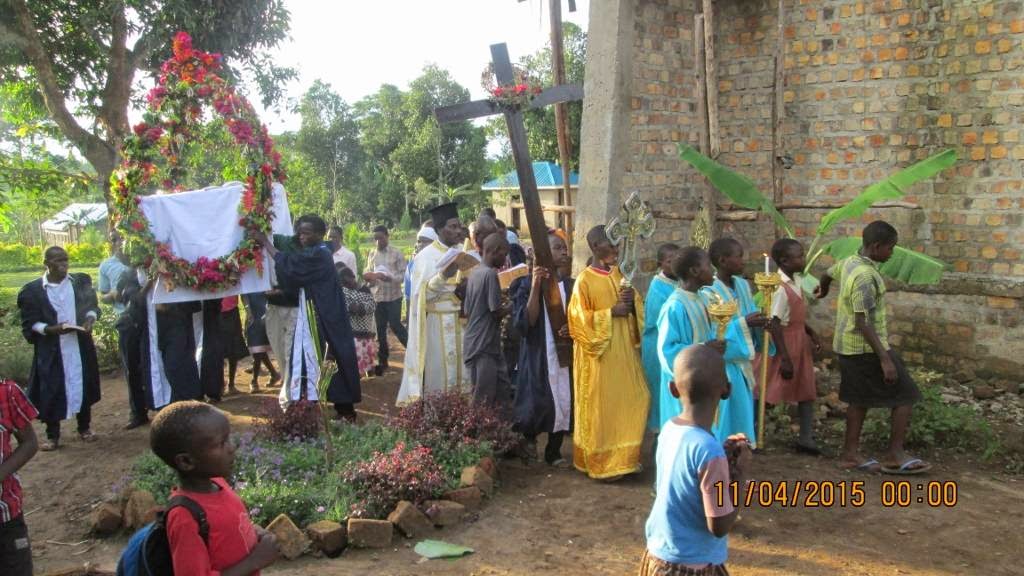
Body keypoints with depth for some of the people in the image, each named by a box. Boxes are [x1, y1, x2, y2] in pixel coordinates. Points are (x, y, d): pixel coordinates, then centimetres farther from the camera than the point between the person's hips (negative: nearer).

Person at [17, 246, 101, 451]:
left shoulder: (81, 282, 3)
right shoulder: (33, 290, -3)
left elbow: (92, 305, 11)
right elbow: (30, 323, -3)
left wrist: (89, 320, -9)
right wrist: (51, 329, -20)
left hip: (80, 345, 2)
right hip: (50, 349, -2)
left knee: (82, 385, 9)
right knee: (51, 390, 0)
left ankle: (84, 428, 24)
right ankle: (52, 435, 13)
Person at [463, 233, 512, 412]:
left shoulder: (474, 272, 11)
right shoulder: (490, 273, -16)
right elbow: (497, 310, -16)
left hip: (473, 342, 9)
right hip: (484, 346, -9)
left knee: (503, 388, 15)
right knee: (483, 400, -2)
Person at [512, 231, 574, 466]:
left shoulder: (571, 285, 6)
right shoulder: (528, 284, -7)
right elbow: (523, 323, -16)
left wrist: (573, 329, -10)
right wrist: (535, 288, -23)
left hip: (566, 353, 4)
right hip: (538, 355, -4)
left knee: (564, 402, 5)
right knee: (538, 404, -3)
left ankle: (553, 451, 22)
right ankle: (529, 435, 28)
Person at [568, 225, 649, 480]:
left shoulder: (618, 275, 8)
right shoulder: (584, 280, -12)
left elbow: (636, 308, 15)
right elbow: (579, 319, -14)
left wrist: (632, 301, -8)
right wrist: (611, 312, -19)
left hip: (623, 350, 7)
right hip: (599, 354, -7)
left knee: (633, 400, 9)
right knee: (601, 408, 2)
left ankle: (623, 457, 23)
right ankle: (601, 463, 15)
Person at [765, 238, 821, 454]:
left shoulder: (795, 281, 5)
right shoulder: (781, 288, -22)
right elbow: (775, 324, -23)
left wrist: (811, 333, 13)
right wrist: (785, 358, -22)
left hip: (800, 342, 9)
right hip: (784, 343, -9)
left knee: (807, 391, 12)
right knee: (768, 394, 1)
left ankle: (806, 439, 19)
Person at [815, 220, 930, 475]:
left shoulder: (849, 262, 5)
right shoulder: (865, 276, -23)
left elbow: (828, 273, 27)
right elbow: (862, 323, -26)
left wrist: (823, 291, 50)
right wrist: (885, 359, -26)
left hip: (848, 347, 9)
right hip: (866, 348, -9)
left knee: (860, 399, 15)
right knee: (906, 396, 0)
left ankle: (850, 453, 19)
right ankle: (894, 456, 4)